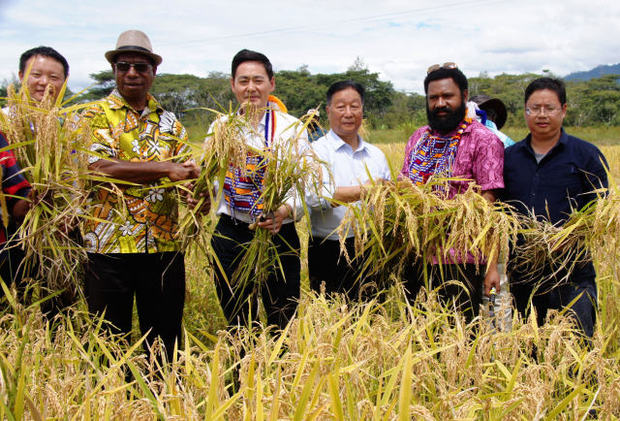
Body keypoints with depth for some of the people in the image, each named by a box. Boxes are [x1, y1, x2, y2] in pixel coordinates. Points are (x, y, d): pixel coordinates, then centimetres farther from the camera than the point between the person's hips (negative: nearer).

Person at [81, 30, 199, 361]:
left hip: (164, 244, 3)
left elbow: (186, 170, 8)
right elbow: (98, 166, -13)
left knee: (165, 339, 10)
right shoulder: (96, 115, 2)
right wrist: (164, 169, -15)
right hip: (110, 243, -3)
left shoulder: (169, 122, 15)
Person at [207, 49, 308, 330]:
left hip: (279, 236, -2)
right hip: (230, 236, 3)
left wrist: (286, 210, -27)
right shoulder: (220, 127, 10)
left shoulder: (292, 128, 1)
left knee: (283, 323, 2)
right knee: (237, 323, 12)